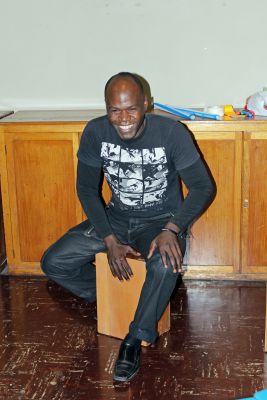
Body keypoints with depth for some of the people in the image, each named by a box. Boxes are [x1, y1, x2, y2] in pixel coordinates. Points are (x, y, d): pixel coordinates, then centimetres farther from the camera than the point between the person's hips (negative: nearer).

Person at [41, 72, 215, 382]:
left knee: (166, 265, -37)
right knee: (53, 263, -12)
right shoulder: (95, 132, -13)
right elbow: (86, 189, -5)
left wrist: (171, 230, -32)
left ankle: (134, 339, -14)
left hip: (161, 220, -3)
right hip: (116, 217, 4)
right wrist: (110, 241, -16)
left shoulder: (171, 132, -20)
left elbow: (203, 187, -16)